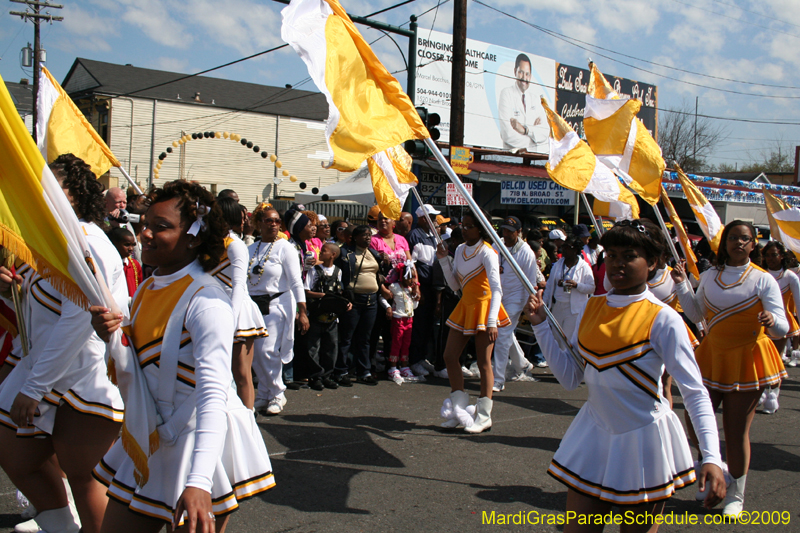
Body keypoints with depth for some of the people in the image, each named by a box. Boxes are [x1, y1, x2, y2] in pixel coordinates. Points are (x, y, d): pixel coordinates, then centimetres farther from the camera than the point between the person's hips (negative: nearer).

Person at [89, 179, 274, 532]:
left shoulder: (207, 301, -21)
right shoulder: (147, 289, 5)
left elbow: (213, 391, -31)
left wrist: (198, 481, -41)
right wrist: (111, 336, -7)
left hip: (203, 440, -8)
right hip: (151, 438, 8)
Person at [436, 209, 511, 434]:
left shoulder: (486, 252, -14)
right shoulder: (460, 249, 8)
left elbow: (496, 289, -20)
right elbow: (454, 285, 12)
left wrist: (492, 322, -29)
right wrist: (444, 260, 1)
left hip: (483, 306, -8)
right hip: (465, 306, 8)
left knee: (483, 362, -1)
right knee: (449, 356, 5)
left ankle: (484, 416, 9)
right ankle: (459, 408, 16)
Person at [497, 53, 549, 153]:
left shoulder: (535, 98, 19)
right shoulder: (506, 94, 3)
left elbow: (545, 132, 6)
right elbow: (508, 134, -10)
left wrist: (525, 130, -10)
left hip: (538, 155, 4)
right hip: (513, 154, -4)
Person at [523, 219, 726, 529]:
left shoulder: (662, 319, -13)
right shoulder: (592, 307, 3)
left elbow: (695, 392, -15)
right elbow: (570, 378, 3)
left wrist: (711, 457, -26)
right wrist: (540, 325, -3)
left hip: (644, 439, -4)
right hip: (594, 433, 5)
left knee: (637, 527, 11)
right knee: (575, 527, 7)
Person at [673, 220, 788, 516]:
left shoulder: (763, 279, -8)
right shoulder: (709, 277, 5)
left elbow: (782, 329, -12)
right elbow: (697, 315, 14)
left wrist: (772, 320, -35)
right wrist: (682, 285, 4)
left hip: (747, 360, -4)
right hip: (712, 357, 4)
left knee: (737, 432, 3)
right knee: (695, 418, 4)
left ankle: (736, 494, 22)